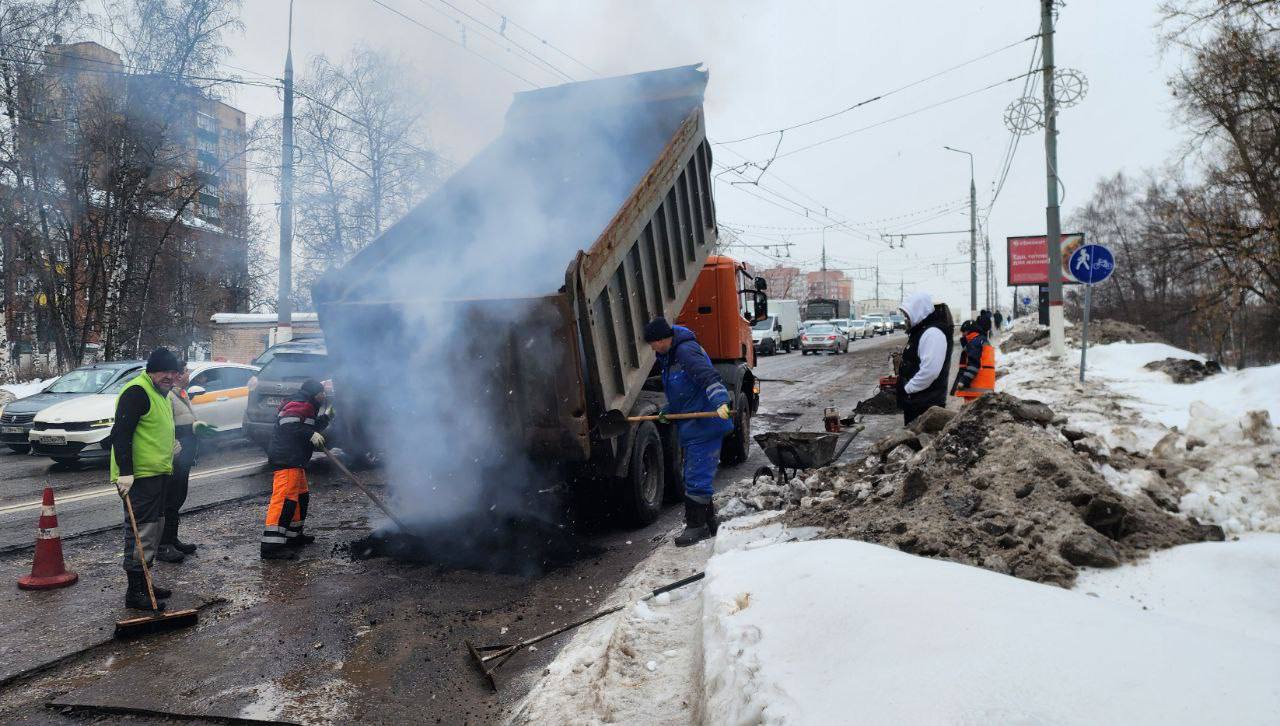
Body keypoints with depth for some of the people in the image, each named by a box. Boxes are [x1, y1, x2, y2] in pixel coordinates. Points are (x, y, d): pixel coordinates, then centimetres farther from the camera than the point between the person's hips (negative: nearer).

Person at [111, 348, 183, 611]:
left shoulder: (160, 393, 17)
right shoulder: (137, 392, -15)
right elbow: (121, 433, -22)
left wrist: (170, 444, 15)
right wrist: (125, 473, -26)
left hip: (156, 473, 11)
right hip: (138, 476, -10)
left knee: (155, 528, 16)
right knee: (141, 532, -7)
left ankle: (143, 583, 26)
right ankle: (135, 593, -1)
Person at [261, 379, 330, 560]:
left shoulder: (306, 407, 25)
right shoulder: (300, 404, -9)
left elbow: (312, 428, 30)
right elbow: (289, 424, -24)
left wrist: (326, 417, 20)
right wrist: (311, 434, -25)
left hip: (294, 460, 12)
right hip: (286, 459, -12)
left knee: (301, 496, 20)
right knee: (285, 498, -16)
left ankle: (294, 535, 31)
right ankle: (271, 545, -21)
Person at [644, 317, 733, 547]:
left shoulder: (686, 350, -15)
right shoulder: (669, 357, 17)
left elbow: (709, 377, -28)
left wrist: (720, 402, -40)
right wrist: (667, 412, 16)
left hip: (704, 426, -11)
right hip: (691, 427, 11)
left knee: (696, 477, -7)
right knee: (696, 477, 16)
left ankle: (696, 525, 2)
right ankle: (709, 523, 26)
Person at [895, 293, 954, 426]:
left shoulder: (933, 333, -19)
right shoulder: (920, 331, 15)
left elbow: (930, 371, -29)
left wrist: (907, 388, -19)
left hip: (926, 404, -10)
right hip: (915, 401, 10)